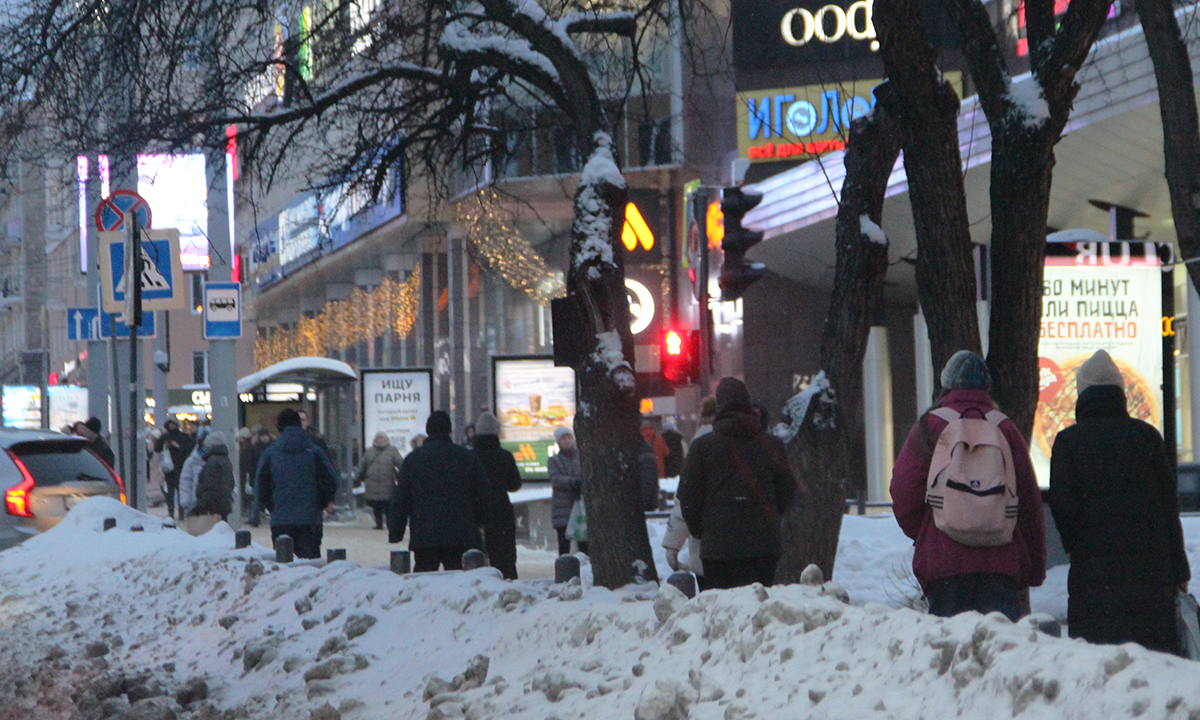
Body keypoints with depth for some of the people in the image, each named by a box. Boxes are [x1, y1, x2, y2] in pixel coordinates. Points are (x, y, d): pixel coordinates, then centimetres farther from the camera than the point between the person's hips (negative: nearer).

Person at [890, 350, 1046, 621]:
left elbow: (903, 491, -1)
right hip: (1002, 561, 1)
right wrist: (1034, 568, 13)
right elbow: (1030, 500, 7)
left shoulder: (929, 426, 2)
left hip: (943, 559, -1)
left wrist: (920, 535, 17)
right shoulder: (1006, 429, 7)